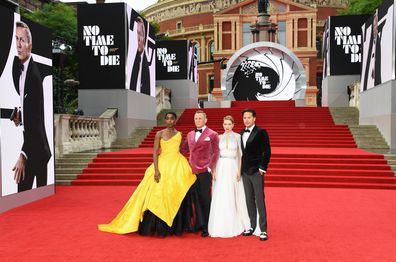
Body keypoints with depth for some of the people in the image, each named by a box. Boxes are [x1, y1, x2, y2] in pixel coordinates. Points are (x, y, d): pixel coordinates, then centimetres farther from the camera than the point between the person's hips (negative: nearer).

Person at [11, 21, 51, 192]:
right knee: (21, 190, 12)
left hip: (37, 147, -7)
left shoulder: (35, 74, -21)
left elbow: (36, 121, -25)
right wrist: (17, 112, -2)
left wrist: (23, 155, -29)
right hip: (24, 138, 7)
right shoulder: (16, 65, 5)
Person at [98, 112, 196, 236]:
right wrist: (156, 170, -16)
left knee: (176, 196, 3)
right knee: (158, 195, -4)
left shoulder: (179, 134, 9)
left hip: (178, 166, 3)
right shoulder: (159, 134, 0)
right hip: (163, 166, -2)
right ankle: (160, 226, 10)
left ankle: (175, 226, 16)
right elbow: (155, 152, -6)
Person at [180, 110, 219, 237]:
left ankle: (207, 226, 9)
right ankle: (199, 223, 18)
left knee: (205, 198, 1)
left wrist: (211, 168, -9)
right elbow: (183, 150, 20)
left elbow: (215, 153, -1)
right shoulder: (190, 134, 16)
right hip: (192, 171, 5)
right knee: (196, 198, 8)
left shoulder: (212, 134, 1)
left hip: (205, 171, -5)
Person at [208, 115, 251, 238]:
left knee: (232, 196, 3)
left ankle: (234, 226, 15)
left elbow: (240, 154, 0)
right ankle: (220, 226, 12)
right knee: (220, 197, 2)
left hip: (232, 168, -2)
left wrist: (239, 170, -7)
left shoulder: (237, 136, 2)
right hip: (221, 168, 2)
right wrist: (214, 170, 1)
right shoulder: (219, 137, 9)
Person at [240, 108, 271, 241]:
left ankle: (263, 230, 0)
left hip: (256, 171, -6)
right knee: (249, 200, 10)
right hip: (245, 171, 6)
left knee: (260, 200, -5)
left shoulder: (261, 132, -5)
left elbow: (267, 152, -8)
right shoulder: (241, 134, 14)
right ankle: (252, 226, 19)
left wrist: (262, 168, -13)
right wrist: (241, 169, 10)